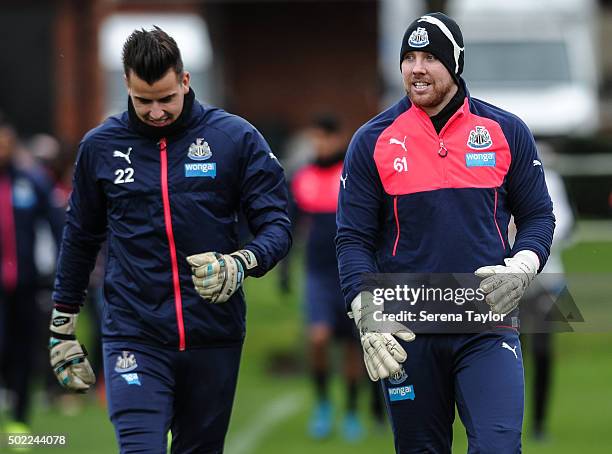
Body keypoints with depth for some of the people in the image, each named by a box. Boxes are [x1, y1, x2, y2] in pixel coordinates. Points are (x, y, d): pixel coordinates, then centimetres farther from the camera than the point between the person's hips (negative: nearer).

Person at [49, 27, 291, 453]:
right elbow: (80, 238, 17)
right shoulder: (101, 146, 5)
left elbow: (276, 225, -1)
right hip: (133, 336, 0)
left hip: (213, 337, 0)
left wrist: (240, 265, -22)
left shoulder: (236, 138, -1)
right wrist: (62, 328, 18)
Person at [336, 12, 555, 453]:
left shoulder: (507, 132, 4)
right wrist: (368, 314, -10)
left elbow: (538, 215, 11)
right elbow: (354, 238, 3)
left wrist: (522, 267, -9)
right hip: (406, 333, 1)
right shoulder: (373, 141, 3)